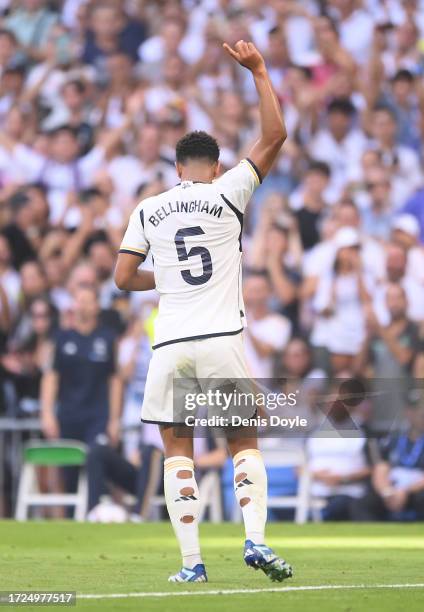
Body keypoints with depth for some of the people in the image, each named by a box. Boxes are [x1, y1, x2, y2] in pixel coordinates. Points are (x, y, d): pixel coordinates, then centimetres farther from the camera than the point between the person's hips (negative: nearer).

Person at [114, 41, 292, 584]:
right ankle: (255, 539, -7)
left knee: (177, 447, 7)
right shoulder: (226, 193, 1)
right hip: (221, 337, -1)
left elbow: (123, 277, 8)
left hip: (169, 343, 1)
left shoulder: (148, 211, 8)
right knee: (244, 441, 11)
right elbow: (274, 136, 1)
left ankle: (191, 561, -1)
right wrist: (258, 71, 5)